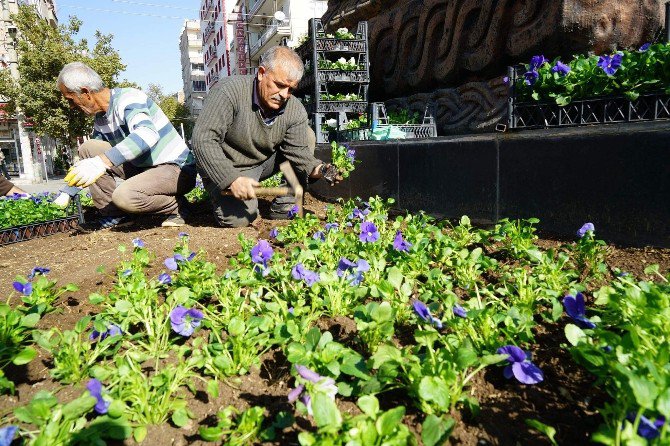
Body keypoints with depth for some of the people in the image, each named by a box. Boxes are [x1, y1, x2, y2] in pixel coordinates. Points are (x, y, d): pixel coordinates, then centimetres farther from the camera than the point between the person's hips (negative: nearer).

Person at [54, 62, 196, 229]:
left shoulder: (129, 98, -17)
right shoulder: (100, 120, 10)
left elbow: (148, 134, -39)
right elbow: (86, 165, 22)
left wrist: (103, 161, -46)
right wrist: (66, 194, 18)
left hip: (178, 170, -9)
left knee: (124, 196, -33)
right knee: (88, 148, 1)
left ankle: (176, 205, -5)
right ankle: (114, 214, 3)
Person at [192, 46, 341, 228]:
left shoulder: (295, 110, -12)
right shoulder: (230, 91, -25)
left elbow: (299, 151, -13)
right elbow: (203, 139, -30)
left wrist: (319, 170, -36)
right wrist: (232, 179, -39)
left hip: (266, 162, 5)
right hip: (226, 169, -5)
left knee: (306, 136, -9)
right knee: (239, 218, -26)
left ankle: (286, 206, -6)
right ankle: (221, 195, 12)